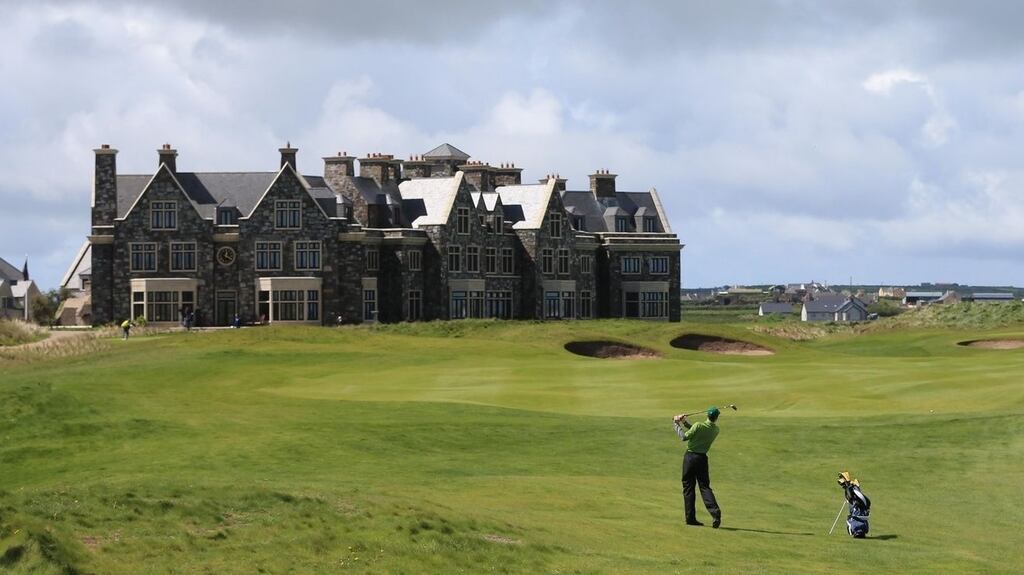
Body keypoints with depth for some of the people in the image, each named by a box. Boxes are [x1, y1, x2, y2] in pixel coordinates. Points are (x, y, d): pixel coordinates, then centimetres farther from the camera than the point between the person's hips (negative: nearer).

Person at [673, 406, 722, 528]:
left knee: (688, 486, 5)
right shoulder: (715, 430, 2)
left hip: (690, 456, -3)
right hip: (702, 458, 3)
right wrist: (684, 422, 7)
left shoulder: (698, 426, -16)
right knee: (705, 486, 5)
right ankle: (715, 512, -17)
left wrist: (677, 424, 3)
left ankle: (690, 517, 5)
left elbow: (684, 437, -8)